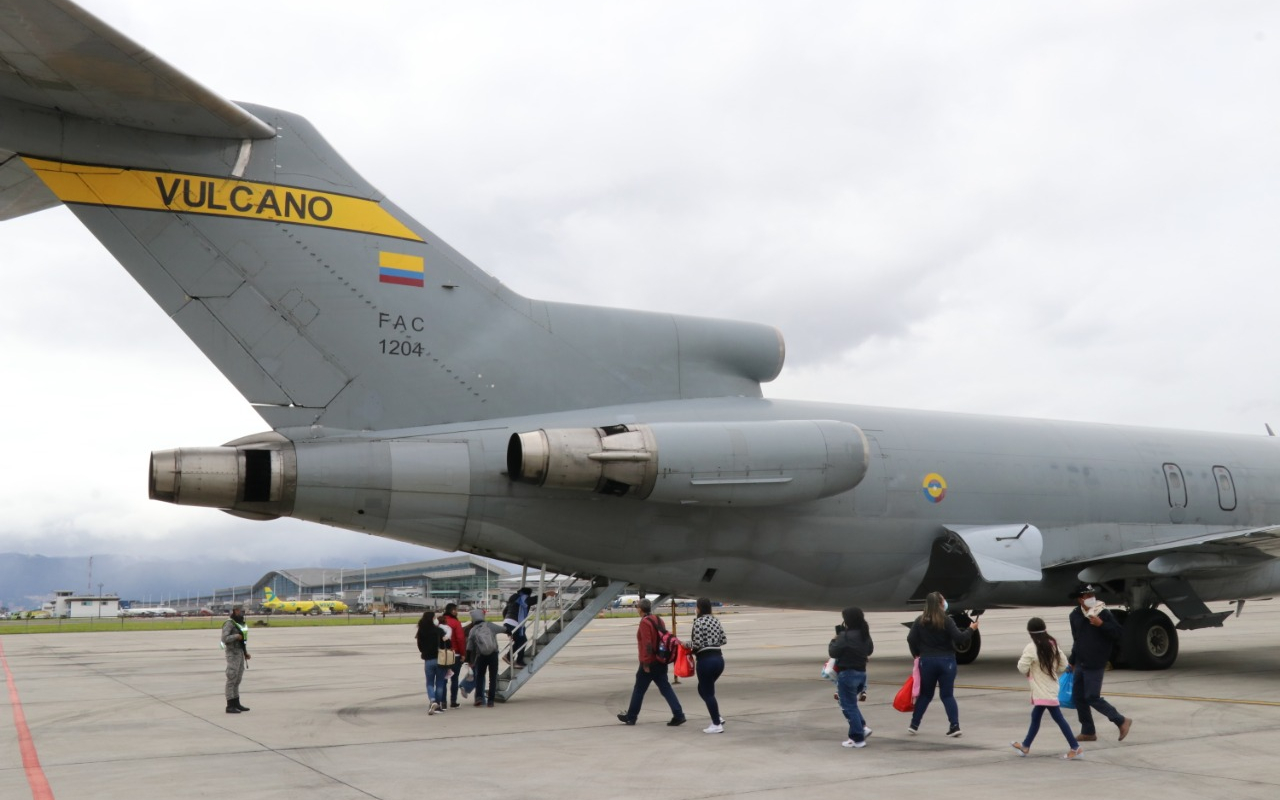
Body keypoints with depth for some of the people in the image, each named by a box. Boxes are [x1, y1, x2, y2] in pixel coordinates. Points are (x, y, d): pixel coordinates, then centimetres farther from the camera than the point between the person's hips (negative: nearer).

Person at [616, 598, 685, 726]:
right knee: (665, 688, 5)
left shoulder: (645, 622, -15)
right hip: (661, 661, 8)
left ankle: (630, 717, 18)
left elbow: (647, 644, -21)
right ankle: (678, 715, -5)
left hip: (650, 663, -8)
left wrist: (645, 663, -18)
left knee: (639, 690, 6)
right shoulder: (658, 619, 10)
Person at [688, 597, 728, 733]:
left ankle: (717, 725, 5)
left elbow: (697, 644, -17)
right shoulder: (716, 621, 10)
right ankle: (718, 717, 19)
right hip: (719, 658, 8)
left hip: (706, 660, -8)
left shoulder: (698, 622, -11)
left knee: (707, 692, 3)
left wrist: (687, 644, 2)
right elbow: (724, 640, 13)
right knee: (703, 689, 22)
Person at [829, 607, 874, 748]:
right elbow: (869, 650, 20)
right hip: (861, 673, 8)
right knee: (851, 703, 25)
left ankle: (857, 738, 6)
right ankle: (862, 727, 16)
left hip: (847, 674, -8)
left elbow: (833, 652, -14)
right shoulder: (865, 635, 5)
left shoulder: (845, 636, -20)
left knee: (848, 706, 3)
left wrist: (835, 639, 1)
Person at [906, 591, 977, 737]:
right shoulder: (947, 621, -11)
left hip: (927, 661, 2)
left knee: (925, 694, 15)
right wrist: (971, 629, 2)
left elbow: (911, 639, -3)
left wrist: (916, 654, 13)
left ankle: (914, 725, 13)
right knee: (947, 695, 6)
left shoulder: (920, 621, -1)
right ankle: (955, 726, -4)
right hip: (946, 661, -2)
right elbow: (959, 638, -13)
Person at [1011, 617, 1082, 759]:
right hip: (1050, 687, 8)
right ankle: (1025, 746, 25)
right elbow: (1063, 664, 8)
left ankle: (1075, 748, -4)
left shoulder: (1031, 648, -19)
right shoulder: (1052, 644, 3)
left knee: (1058, 717, -5)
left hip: (1043, 690, -8)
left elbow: (1022, 668, -17)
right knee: (1035, 716, 16)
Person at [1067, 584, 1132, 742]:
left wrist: (1101, 624, -25)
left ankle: (1121, 721, 8)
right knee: (1078, 696, 9)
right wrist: (1072, 661, 24)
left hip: (1095, 665, -7)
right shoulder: (1075, 615, 6)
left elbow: (1119, 633, -13)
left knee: (1092, 697, -8)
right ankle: (1088, 732, 20)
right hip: (1080, 664, 7)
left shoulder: (1103, 614, -11)